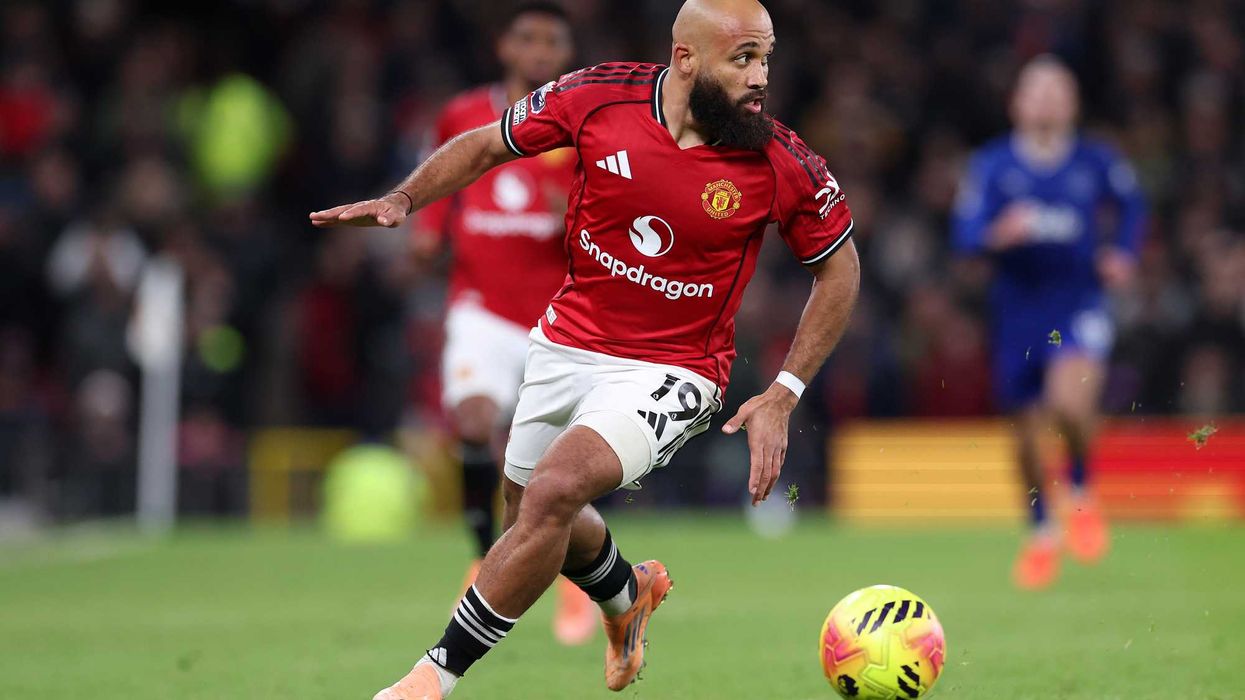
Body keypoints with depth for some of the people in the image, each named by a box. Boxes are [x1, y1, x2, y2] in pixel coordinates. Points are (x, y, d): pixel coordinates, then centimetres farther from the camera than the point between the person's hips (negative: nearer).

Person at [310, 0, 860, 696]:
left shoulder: (784, 166, -18)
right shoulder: (597, 97, -14)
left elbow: (840, 267, -2)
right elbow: (487, 145, 3)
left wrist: (783, 397, -8)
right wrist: (404, 199, -13)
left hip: (669, 371, -4)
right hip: (568, 343, 4)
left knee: (553, 490, -26)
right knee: (530, 510, 21)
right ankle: (629, 594, 54)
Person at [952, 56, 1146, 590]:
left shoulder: (1097, 162, 2)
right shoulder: (993, 165, -1)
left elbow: (1132, 205, 21)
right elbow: (965, 232, -7)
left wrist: (1123, 254, 5)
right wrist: (998, 235, -27)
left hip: (1079, 303, -2)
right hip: (1017, 307, 2)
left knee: (1070, 402, -28)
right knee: (1026, 430, 9)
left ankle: (1081, 493, 2)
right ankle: (1041, 534, 33)